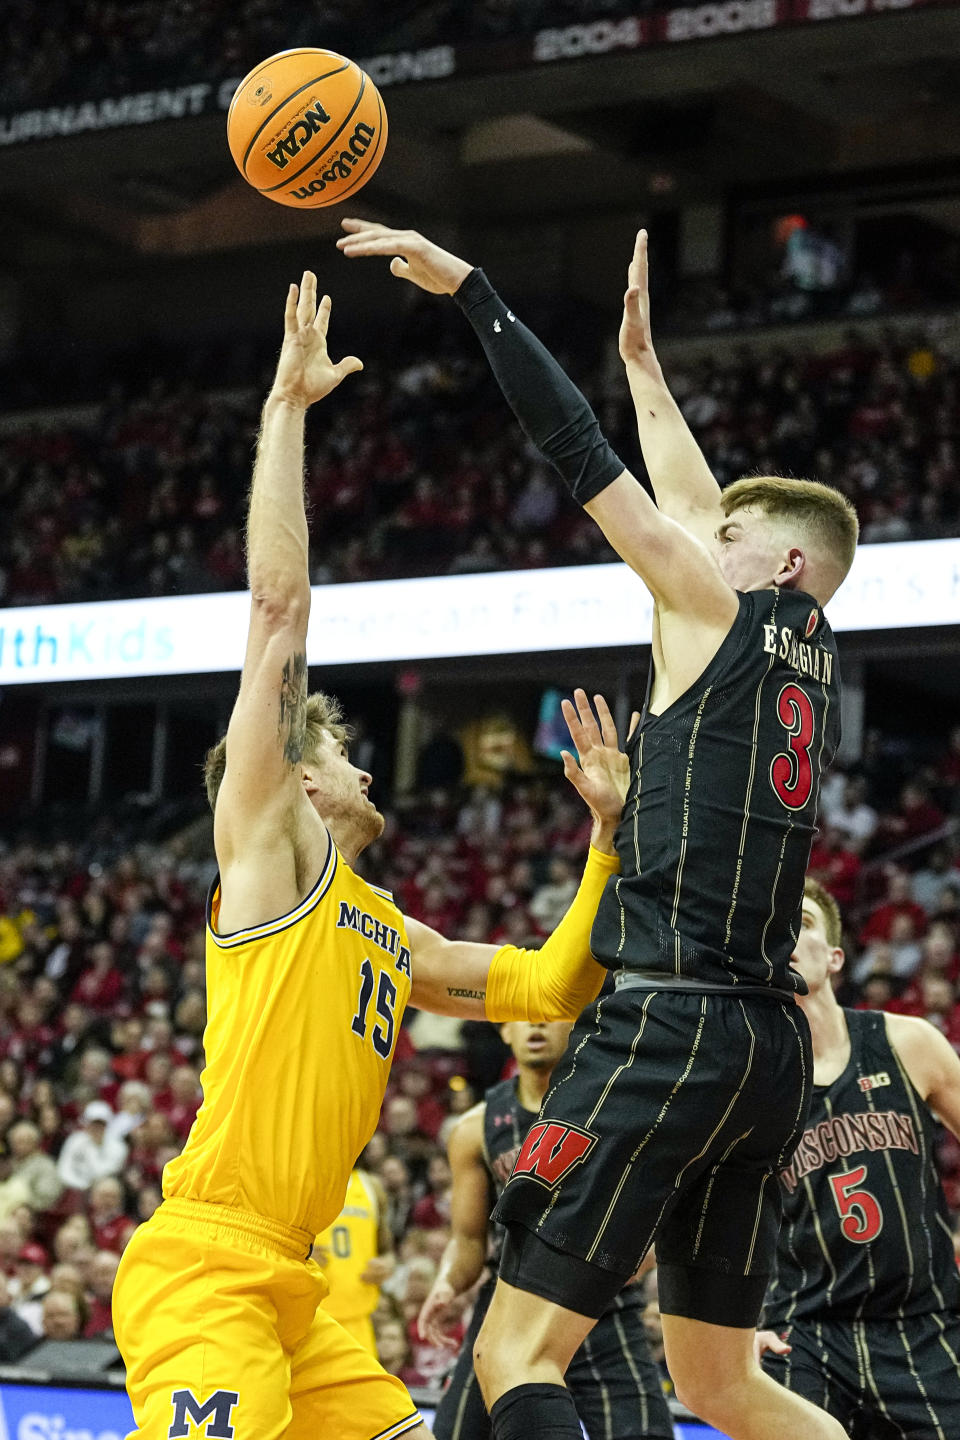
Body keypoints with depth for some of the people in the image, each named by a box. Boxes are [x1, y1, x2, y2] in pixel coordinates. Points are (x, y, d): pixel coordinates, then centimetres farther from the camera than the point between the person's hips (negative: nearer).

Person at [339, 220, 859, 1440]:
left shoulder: (720, 608, 0)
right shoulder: (814, 653, 18)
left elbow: (579, 453, -1)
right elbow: (690, 498, 32)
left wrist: (468, 289, 5)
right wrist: (642, 356, 42)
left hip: (671, 1023, -9)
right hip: (770, 1052, 9)